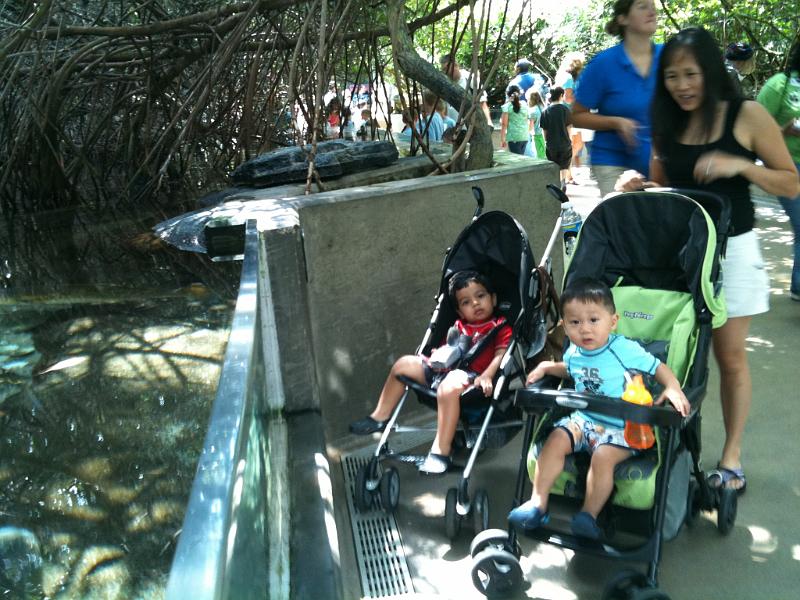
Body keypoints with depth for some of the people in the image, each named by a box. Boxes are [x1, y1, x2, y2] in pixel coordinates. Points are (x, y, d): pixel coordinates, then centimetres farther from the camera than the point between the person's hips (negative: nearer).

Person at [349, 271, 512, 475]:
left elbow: (500, 355, -10)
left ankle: (441, 452, -39)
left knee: (448, 387, -41)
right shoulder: (459, 327, 26)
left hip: (470, 376, -8)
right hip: (445, 369, 8)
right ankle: (380, 417, 15)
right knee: (403, 364, 8)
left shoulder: (501, 327, 5)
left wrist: (487, 376, -28)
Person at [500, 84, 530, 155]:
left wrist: (502, 139, -8)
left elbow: (504, 124, -9)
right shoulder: (525, 105, 9)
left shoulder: (507, 106, -5)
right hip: (525, 137, 5)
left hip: (514, 137, -5)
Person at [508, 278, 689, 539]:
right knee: (555, 440, -17)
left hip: (620, 427, -5)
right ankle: (537, 503, -11)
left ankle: (588, 516, -15)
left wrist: (673, 388, -27)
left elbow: (658, 367, -9)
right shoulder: (574, 352, 4)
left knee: (603, 457, -30)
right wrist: (547, 366, 9)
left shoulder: (624, 349, -14)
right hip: (582, 418, 5)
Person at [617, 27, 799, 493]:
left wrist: (740, 166, -21)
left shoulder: (748, 116, -7)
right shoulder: (666, 125, 5)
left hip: (731, 248, -3)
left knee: (731, 356, 4)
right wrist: (641, 188, -8)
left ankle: (732, 455, 16)